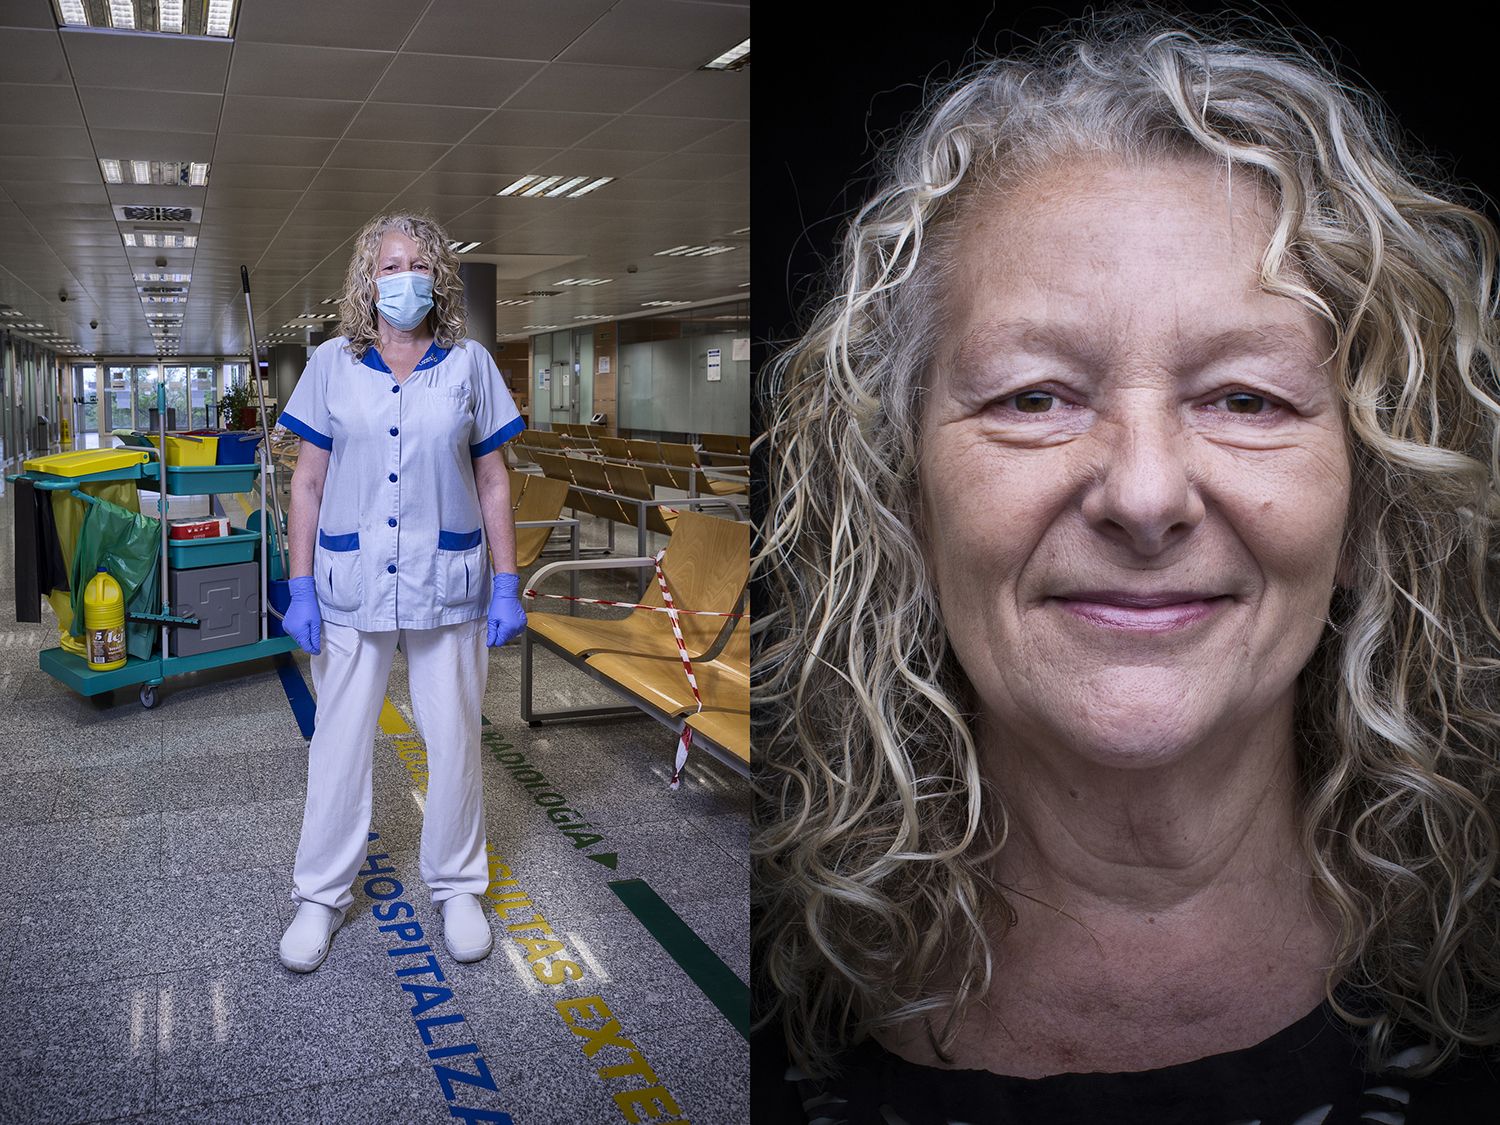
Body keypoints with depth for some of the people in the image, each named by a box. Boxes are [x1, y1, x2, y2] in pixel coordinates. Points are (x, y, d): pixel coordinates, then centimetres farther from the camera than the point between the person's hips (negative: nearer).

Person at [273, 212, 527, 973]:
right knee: (340, 741, 8)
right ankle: (322, 896, 24)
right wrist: (300, 586, -2)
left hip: (447, 584, 0)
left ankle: (457, 887, 27)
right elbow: (308, 482, 3)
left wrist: (507, 585, -1)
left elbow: (493, 484, 3)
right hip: (351, 583, 0)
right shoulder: (333, 365, 1)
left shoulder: (469, 365, 1)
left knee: (454, 739, 9)